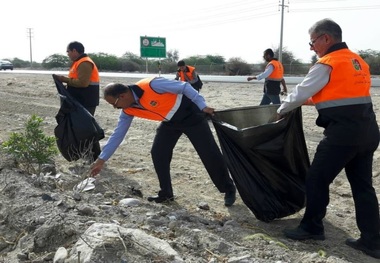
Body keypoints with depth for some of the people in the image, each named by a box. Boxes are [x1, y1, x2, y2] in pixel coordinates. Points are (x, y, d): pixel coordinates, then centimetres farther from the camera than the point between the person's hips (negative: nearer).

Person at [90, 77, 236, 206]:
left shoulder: (151, 85, -32)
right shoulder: (128, 111, -8)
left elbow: (184, 87, -25)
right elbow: (117, 135, 1)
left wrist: (203, 106, -26)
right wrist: (102, 159, 1)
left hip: (190, 115, -7)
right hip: (170, 122, 7)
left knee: (209, 153, -5)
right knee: (157, 153, -5)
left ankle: (229, 190, 9)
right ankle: (166, 193, 10)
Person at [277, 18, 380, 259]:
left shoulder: (327, 64, -10)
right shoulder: (358, 61, 15)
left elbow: (300, 93, -7)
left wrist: (281, 111, 11)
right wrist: (315, 100, 27)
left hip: (343, 133, -9)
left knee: (317, 179, 6)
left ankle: (312, 228, 19)